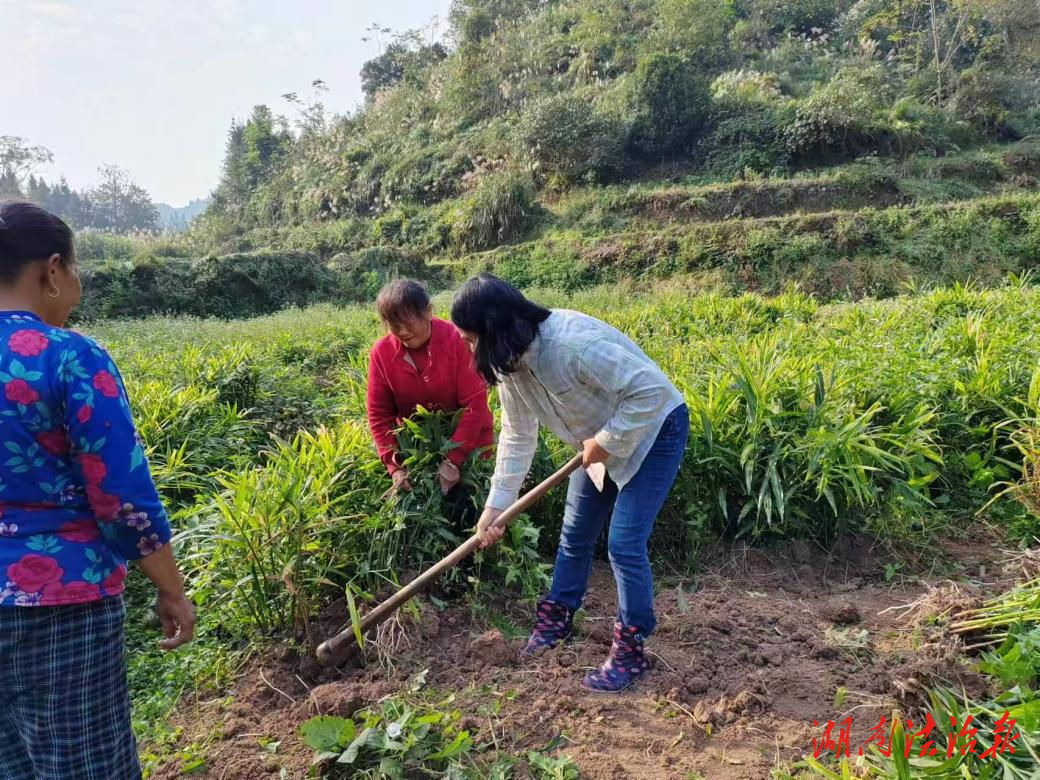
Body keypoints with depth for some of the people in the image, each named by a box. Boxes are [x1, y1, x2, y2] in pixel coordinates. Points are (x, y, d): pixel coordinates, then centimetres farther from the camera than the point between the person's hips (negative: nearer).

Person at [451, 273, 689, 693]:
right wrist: (495, 505, 0)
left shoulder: (573, 343, -37)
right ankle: (556, 619, 34)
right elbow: (517, 437, 1)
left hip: (653, 430, -8)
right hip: (601, 441, 8)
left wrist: (606, 441, -25)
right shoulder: (510, 363, -8)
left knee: (624, 544, -9)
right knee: (575, 533, 15)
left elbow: (651, 390, -34)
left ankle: (631, 650, 9)